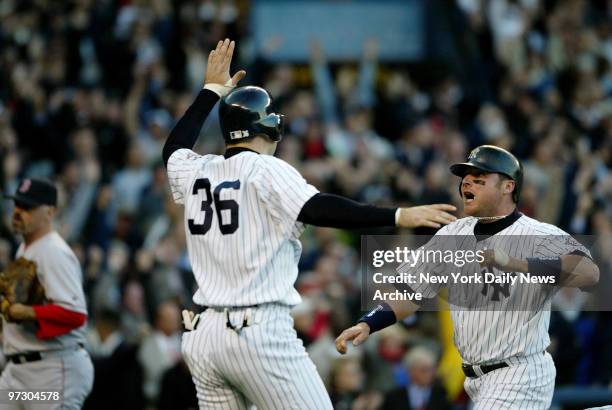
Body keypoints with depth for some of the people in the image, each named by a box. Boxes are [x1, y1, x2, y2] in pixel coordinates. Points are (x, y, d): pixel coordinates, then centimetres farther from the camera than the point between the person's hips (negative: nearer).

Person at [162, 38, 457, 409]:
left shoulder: (195, 171, 13)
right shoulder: (266, 171, -5)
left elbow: (173, 147, 37)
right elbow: (317, 209, -21)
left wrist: (212, 91, 45)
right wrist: (398, 217, -24)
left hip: (203, 336, 7)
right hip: (260, 331, -7)